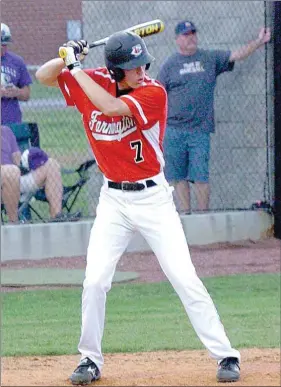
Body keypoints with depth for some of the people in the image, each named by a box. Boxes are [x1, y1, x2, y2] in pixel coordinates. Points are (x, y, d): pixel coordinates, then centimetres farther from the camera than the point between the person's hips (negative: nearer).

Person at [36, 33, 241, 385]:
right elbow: (43, 76, 2)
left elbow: (112, 107, -32)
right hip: (113, 200, 3)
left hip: (153, 197, -3)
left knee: (185, 279, -6)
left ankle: (225, 355, 1)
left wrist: (76, 68, -26)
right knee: (94, 280, -5)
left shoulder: (153, 93, -17)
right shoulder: (93, 82, -4)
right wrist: (68, 59, -18)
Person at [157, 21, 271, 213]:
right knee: (178, 177, 3)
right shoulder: (170, 64, 7)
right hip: (173, 130, 0)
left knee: (200, 177, -5)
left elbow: (237, 55, 8)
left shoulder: (210, 58, 10)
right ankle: (185, 214, 10)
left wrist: (259, 42, -3)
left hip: (200, 130, 0)